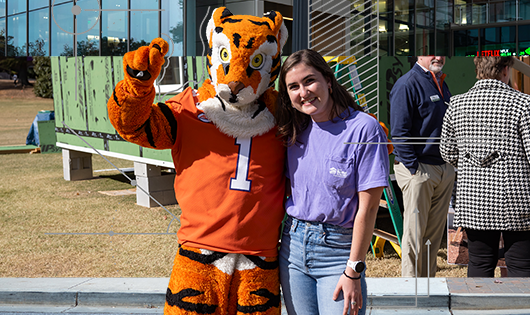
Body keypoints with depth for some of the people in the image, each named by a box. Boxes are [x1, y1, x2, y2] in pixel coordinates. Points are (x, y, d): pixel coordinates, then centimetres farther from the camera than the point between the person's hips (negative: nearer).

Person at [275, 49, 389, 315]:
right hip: (293, 245, 5)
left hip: (338, 249, -5)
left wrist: (353, 270, -13)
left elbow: (367, 206, -13)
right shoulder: (295, 131, 6)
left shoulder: (364, 128, -12)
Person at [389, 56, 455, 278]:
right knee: (415, 233, -1)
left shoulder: (440, 83, 16)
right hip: (418, 169, -8)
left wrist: (451, 164, 15)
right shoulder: (407, 84, -10)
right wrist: (414, 168, -18)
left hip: (444, 169, 8)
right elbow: (399, 132, -15)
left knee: (435, 234, 12)